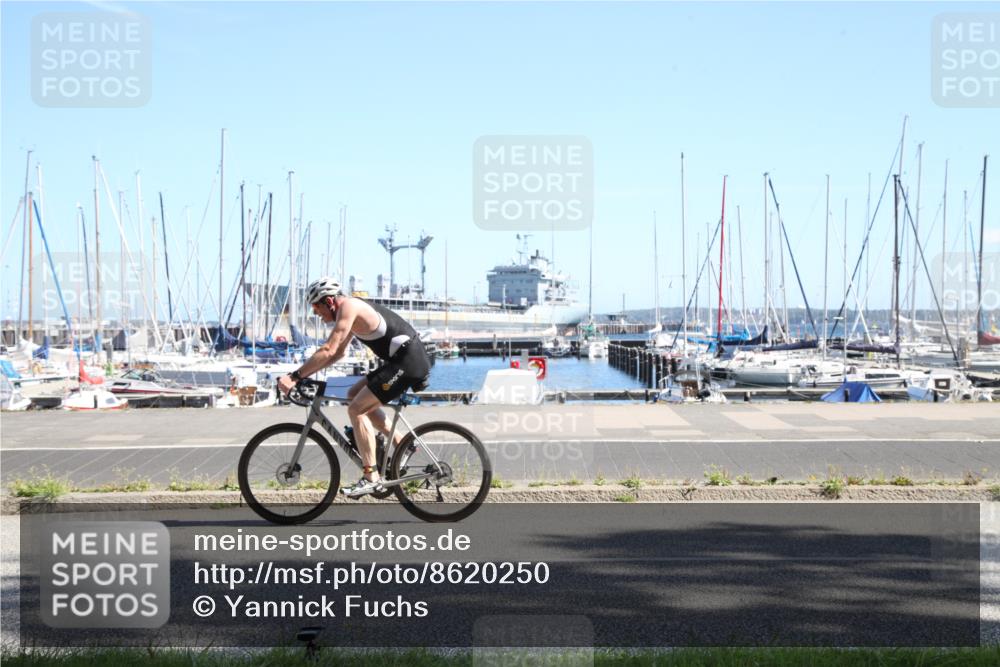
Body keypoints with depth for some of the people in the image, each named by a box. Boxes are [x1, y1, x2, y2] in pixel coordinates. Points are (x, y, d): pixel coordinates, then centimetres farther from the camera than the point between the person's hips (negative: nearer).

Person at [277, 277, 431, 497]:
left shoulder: (348, 307, -12)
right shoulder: (353, 309, 18)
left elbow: (328, 351, -21)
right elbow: (338, 353, 26)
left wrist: (295, 376, -19)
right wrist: (304, 374, 18)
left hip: (408, 361, -10)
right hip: (402, 361, 10)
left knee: (356, 409, -11)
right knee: (354, 395, 17)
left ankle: (371, 478, -12)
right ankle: (400, 444, 17)